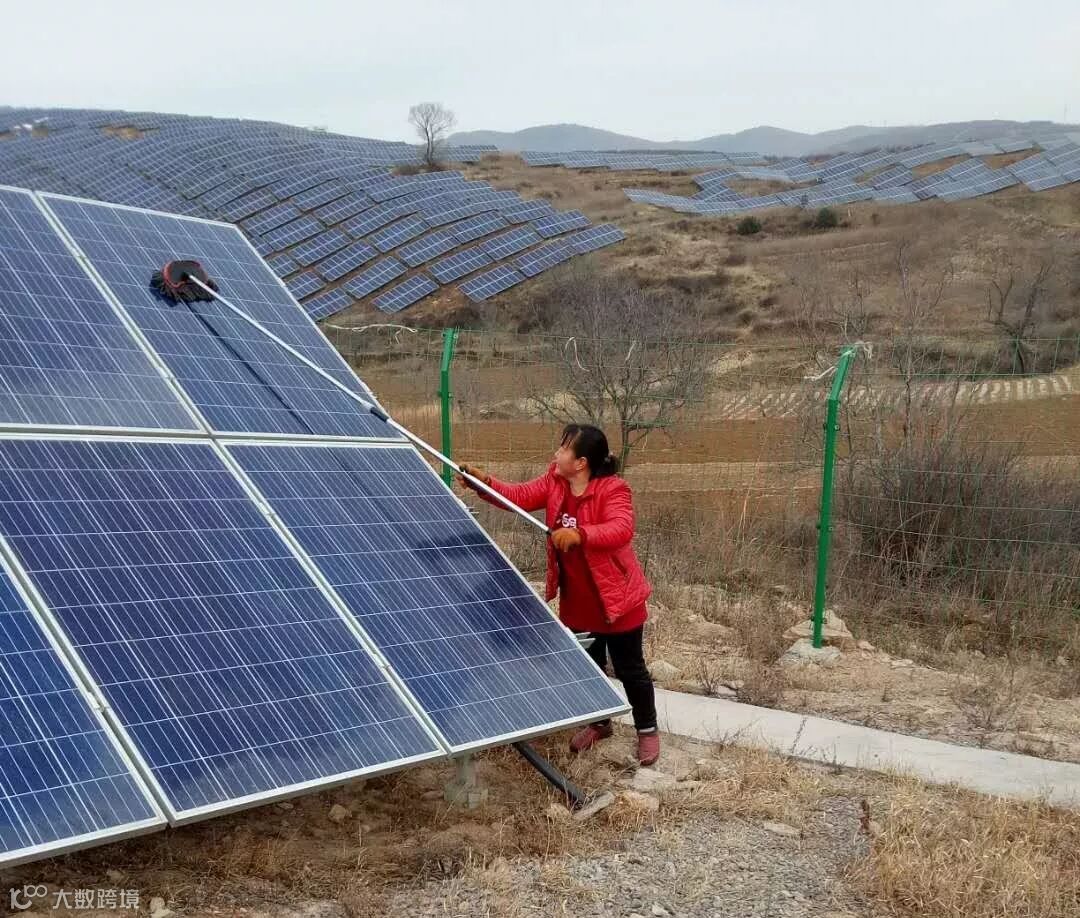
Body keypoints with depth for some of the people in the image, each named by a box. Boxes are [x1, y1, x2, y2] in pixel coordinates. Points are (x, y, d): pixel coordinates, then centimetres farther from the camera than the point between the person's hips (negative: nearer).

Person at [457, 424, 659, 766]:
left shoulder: (613, 489, -24)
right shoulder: (554, 481, -2)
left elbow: (621, 530, -38)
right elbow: (520, 495, -3)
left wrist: (580, 534, -52)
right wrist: (484, 483, -18)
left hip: (616, 597, -7)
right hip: (576, 600, 7)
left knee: (629, 669, 7)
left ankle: (647, 730, 26)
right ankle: (598, 722, 41)